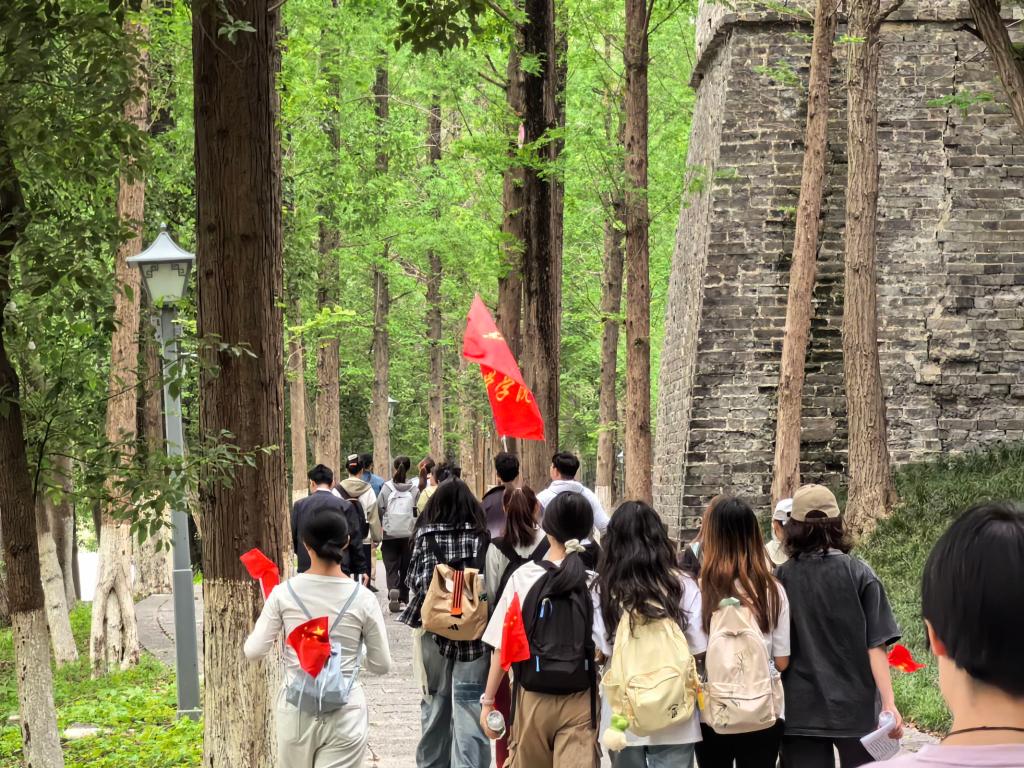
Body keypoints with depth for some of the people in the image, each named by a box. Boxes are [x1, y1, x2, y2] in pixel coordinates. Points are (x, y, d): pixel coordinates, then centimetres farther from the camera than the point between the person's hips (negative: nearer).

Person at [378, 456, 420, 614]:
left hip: (389, 534, -1)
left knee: (391, 566, 3)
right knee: (405, 567, 12)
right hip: (408, 535, 1)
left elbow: (379, 509, -3)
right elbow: (418, 512, -5)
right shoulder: (414, 489, -5)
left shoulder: (386, 487, -5)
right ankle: (403, 599, 15)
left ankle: (392, 590, -22)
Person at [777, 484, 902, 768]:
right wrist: (889, 703, -8)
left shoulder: (781, 578, -4)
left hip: (800, 711, 1)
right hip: (855, 708, -1)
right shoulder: (860, 574, -7)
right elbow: (875, 646, -10)